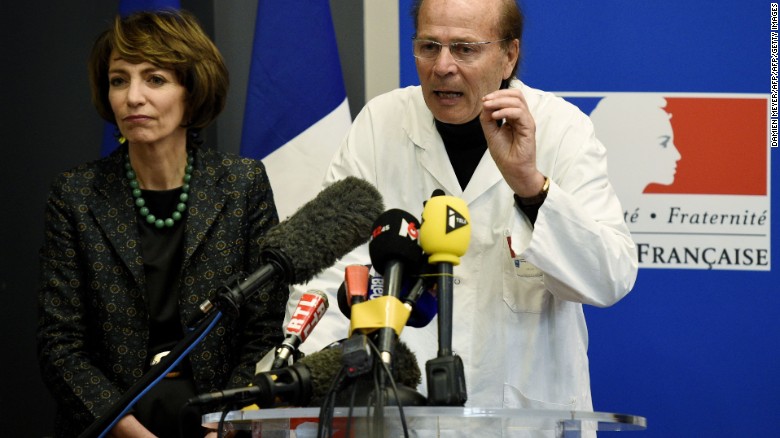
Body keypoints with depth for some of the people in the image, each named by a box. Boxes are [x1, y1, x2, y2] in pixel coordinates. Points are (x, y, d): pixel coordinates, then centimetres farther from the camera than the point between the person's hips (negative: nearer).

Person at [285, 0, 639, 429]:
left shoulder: (562, 128, 0)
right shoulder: (380, 123, 3)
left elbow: (612, 280, -9)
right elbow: (330, 276, -1)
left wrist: (530, 183, -21)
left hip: (528, 405, -1)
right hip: (398, 408, 2)